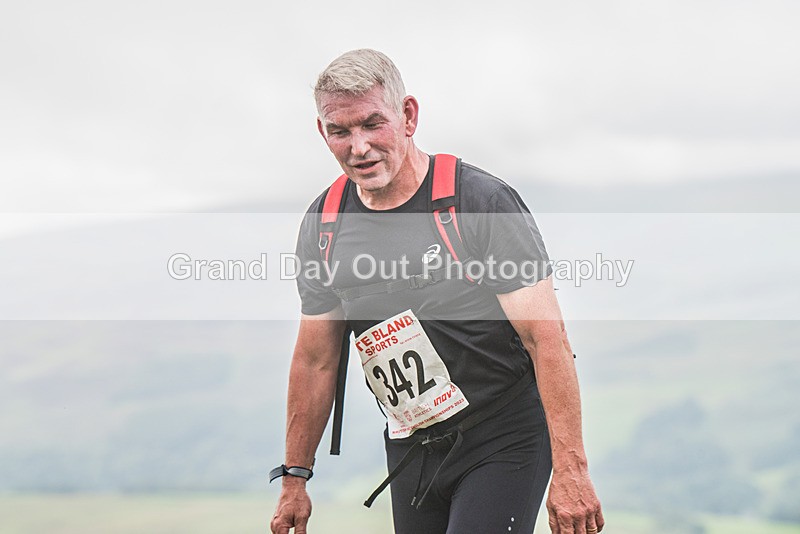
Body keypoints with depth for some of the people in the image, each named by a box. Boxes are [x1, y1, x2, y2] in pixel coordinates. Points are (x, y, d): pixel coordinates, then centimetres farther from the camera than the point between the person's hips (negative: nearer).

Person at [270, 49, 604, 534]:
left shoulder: (483, 201, -16)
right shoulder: (325, 224, 2)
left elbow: (547, 338, -19)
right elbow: (315, 359, 12)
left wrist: (571, 470, -24)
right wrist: (295, 478, 12)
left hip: (504, 442, -5)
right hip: (410, 449, 6)